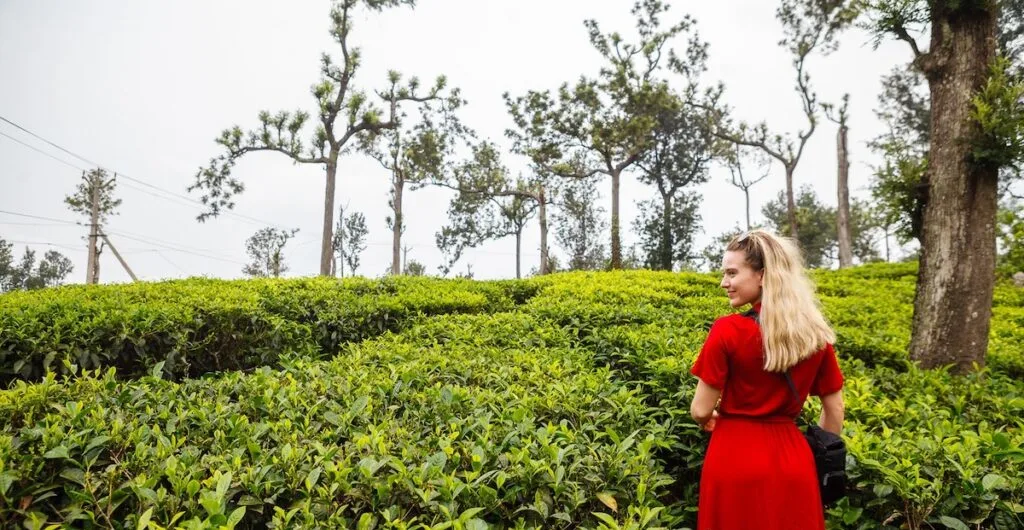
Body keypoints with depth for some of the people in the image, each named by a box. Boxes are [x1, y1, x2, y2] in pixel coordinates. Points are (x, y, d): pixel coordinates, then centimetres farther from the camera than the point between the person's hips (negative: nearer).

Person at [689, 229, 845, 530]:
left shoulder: (728, 331, -17)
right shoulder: (815, 333, -1)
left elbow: (701, 411, -12)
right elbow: (835, 411, 6)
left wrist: (710, 421, 10)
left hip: (735, 460, -4)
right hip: (793, 462, 4)